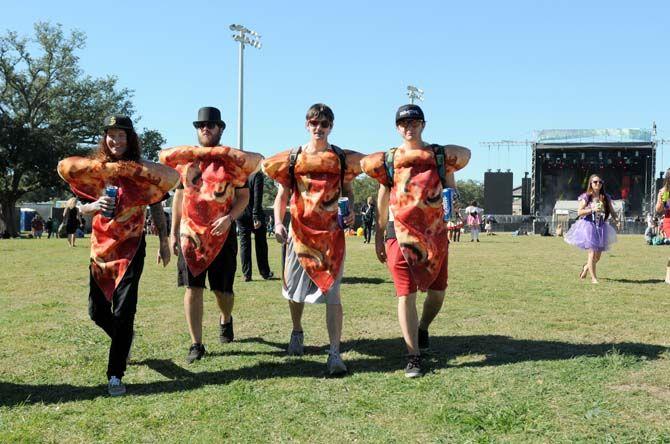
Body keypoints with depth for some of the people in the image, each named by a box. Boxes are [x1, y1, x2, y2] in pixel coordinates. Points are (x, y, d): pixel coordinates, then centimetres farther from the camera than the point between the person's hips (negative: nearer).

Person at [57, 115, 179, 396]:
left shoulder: (143, 170, -1)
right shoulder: (94, 169, 4)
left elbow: (156, 208, 4)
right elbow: (82, 208, 6)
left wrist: (164, 242, 0)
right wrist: (95, 206, -17)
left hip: (131, 247, -3)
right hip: (100, 246, 3)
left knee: (123, 311, -11)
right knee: (97, 310, 9)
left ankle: (115, 375, -4)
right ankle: (124, 340, 41)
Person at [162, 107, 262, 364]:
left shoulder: (233, 159, 2)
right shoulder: (184, 158, 9)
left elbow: (244, 196, 1)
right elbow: (179, 195, 13)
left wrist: (229, 218, -17)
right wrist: (173, 232, 10)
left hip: (222, 233, -1)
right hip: (190, 234, 2)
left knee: (222, 289, 5)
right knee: (192, 288, -2)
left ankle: (225, 319, 38)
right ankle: (196, 344, 7)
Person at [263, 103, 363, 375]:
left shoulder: (342, 158, 5)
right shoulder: (292, 158, 4)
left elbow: (348, 189, 16)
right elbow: (282, 194, 4)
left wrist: (351, 211, -4)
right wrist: (278, 222, -11)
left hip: (331, 233, -1)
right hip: (300, 231, 2)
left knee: (332, 292, -10)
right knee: (294, 288, 14)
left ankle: (334, 353, -8)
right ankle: (297, 332, 42)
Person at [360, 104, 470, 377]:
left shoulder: (441, 156, 7)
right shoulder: (388, 160, 6)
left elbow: (451, 190, 14)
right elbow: (382, 202, 9)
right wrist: (379, 237, 9)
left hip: (435, 233, 2)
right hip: (400, 234, -1)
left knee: (437, 292, 11)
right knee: (406, 294, -4)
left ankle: (423, 329, 41)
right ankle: (413, 356, 3)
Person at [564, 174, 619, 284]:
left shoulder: (606, 197, 8)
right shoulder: (586, 197, -2)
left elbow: (612, 211, 9)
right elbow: (579, 212, -8)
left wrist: (616, 219, -9)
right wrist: (592, 210, -19)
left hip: (601, 227, 4)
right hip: (588, 226, -4)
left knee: (598, 255, 7)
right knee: (592, 253, -9)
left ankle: (586, 267, 37)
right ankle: (593, 278, 2)